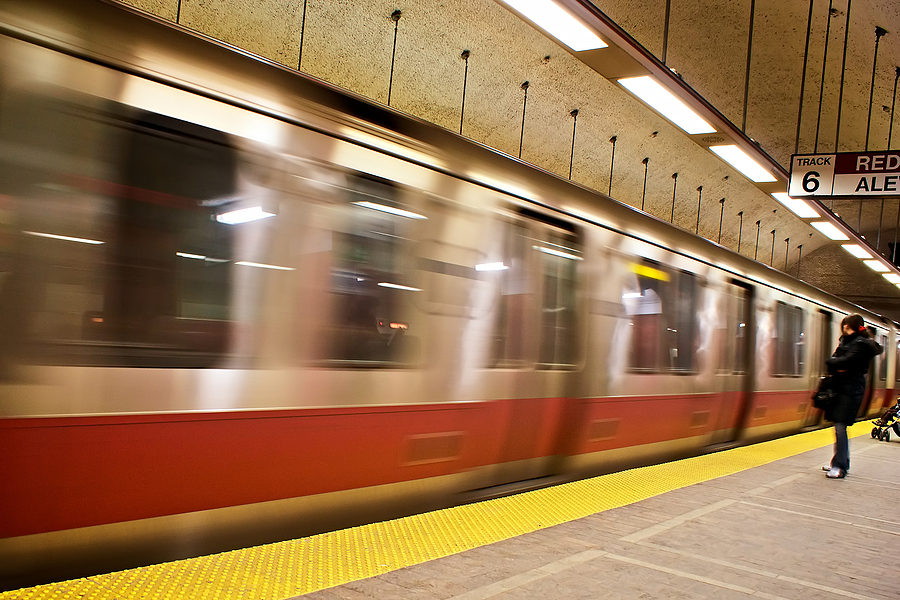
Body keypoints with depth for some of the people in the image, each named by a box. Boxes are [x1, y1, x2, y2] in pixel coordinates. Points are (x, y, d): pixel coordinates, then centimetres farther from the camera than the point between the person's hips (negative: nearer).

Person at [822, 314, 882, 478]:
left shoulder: (861, 344, -12)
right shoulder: (846, 341, 17)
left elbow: (846, 362, -24)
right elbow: (834, 359, 12)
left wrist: (832, 362, -7)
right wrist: (837, 366, -8)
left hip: (850, 391, -9)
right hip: (841, 388, 9)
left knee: (840, 426, -10)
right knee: (839, 426, 12)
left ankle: (840, 467, -7)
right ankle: (839, 462, 21)